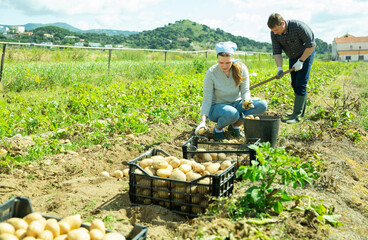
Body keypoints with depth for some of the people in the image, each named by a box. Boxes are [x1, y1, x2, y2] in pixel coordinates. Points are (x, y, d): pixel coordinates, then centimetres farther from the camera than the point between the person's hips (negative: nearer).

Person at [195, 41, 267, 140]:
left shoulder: (241, 69, -11)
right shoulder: (211, 73, -19)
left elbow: (245, 90, -6)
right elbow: (207, 99, -19)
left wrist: (246, 101, -31)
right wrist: (203, 121, -31)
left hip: (236, 104, 4)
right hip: (217, 106, -4)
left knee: (262, 104, -21)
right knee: (231, 113, -40)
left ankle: (235, 126, -3)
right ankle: (218, 128, -5)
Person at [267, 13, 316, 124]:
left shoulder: (298, 26, -31)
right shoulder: (274, 33, -16)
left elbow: (311, 45, -23)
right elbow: (277, 52, -14)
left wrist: (300, 61, -24)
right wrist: (279, 68, -28)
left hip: (306, 53, -6)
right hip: (293, 56, 6)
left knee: (300, 84, -14)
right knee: (294, 84, 9)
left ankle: (297, 115, -14)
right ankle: (301, 111, 22)